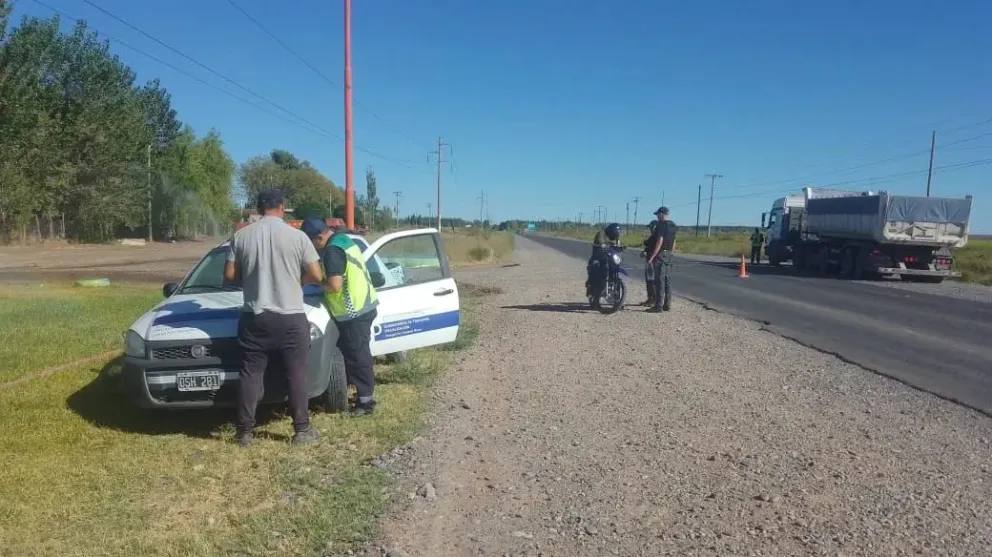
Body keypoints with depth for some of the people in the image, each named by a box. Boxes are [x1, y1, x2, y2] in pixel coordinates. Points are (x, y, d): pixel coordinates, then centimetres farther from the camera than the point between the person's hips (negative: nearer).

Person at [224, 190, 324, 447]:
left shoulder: (241, 236, 2)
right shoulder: (297, 236, -5)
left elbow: (229, 274, 5)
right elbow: (316, 276, -4)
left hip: (254, 318, 2)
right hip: (291, 317, -2)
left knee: (250, 374, 10)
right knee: (297, 374, 6)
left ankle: (244, 432, 17)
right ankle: (302, 430, 12)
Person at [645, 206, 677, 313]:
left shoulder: (661, 225, -14)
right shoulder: (673, 226, 13)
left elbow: (659, 242, -21)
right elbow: (673, 243, 17)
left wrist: (651, 257, -20)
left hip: (660, 255, -9)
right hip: (668, 255, 9)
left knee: (659, 281, -8)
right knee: (667, 280, 10)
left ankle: (659, 305, -9)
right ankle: (667, 305, 13)